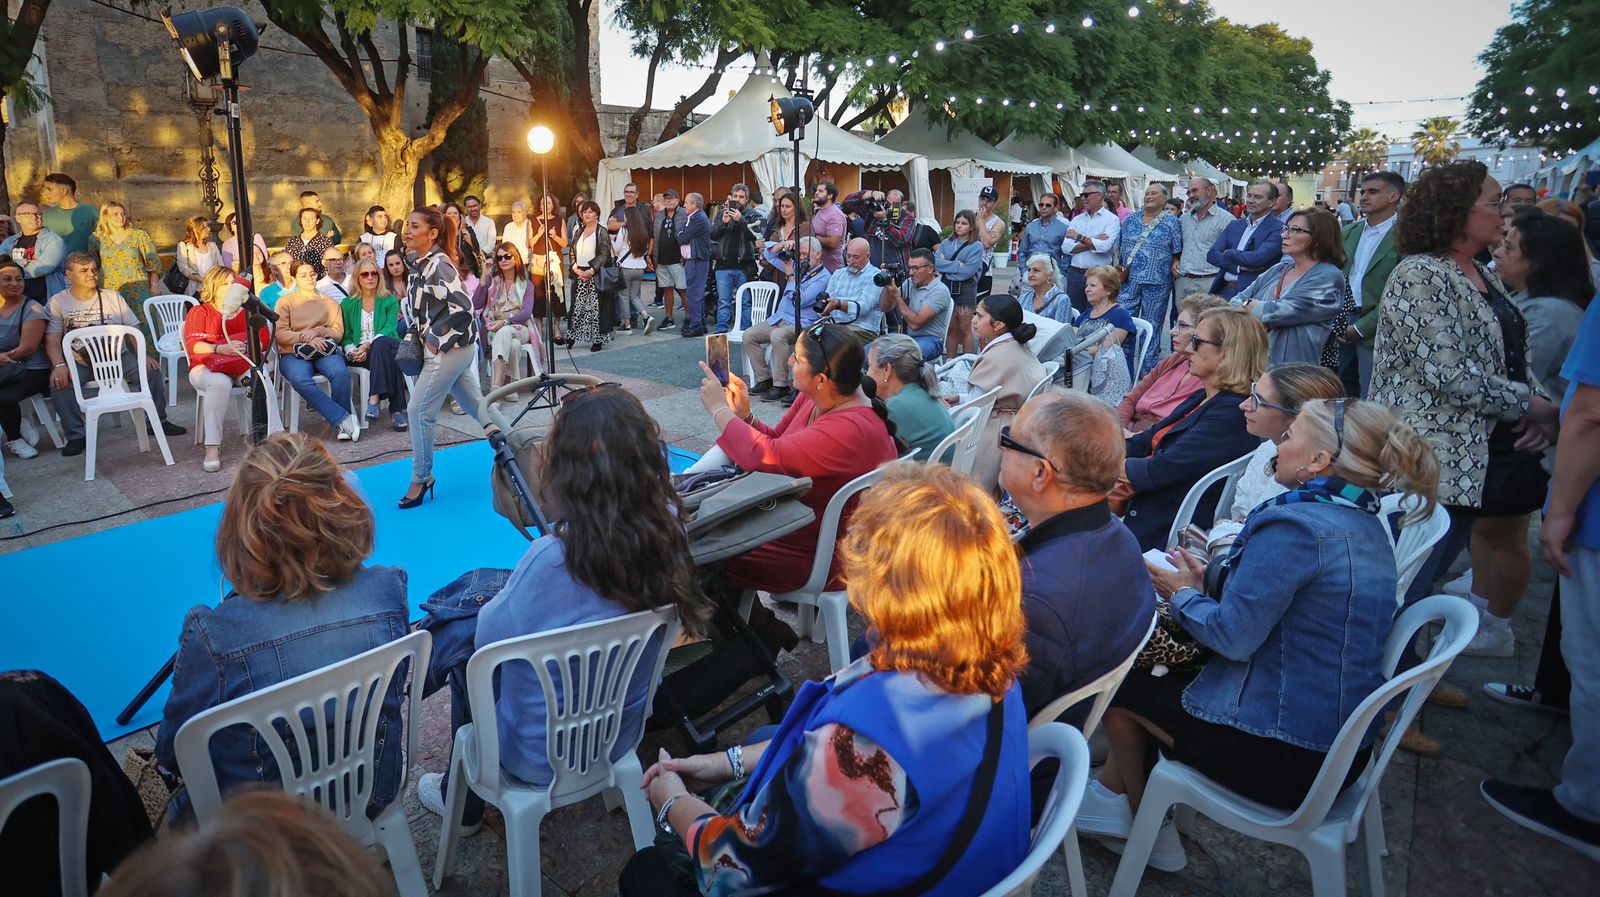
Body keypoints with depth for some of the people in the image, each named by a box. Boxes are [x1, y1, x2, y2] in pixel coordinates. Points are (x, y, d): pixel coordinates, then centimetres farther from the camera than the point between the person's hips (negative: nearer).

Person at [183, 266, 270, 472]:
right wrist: (222, 349, -20)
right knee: (220, 383, -38)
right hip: (208, 366, -1)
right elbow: (193, 346, -2)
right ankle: (212, 447, -38)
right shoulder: (199, 312, 13)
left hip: (245, 365, 2)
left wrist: (247, 347, -12)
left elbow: (265, 340, 9)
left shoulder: (248, 310, 21)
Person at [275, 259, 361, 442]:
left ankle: (342, 426, -24)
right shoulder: (285, 301, 17)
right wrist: (307, 338, -13)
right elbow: (279, 334, 3)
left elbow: (338, 332, 9)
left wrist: (317, 331, -11)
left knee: (340, 372, -35)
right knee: (301, 380, -37)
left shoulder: (330, 303, 22)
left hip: (324, 350, 1)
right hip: (293, 353, -1)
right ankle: (344, 419, -38)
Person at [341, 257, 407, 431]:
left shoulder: (390, 301, 9)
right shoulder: (347, 304, 14)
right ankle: (396, 410, -40)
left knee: (381, 343, -39)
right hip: (360, 355, 0)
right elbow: (345, 335, 9)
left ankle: (374, 397, -44)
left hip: (386, 347, 0)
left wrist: (368, 345, -22)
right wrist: (351, 351, -14)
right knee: (390, 363, -35)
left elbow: (390, 328, -7)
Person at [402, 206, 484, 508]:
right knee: (477, 407, 16)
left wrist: (437, 341, -19)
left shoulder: (438, 264, -17)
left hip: (450, 348, -9)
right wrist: (419, 336, 9)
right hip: (450, 347, 9)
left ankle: (421, 478, 9)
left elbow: (463, 308, -26)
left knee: (419, 411, -4)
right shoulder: (420, 264, 11)